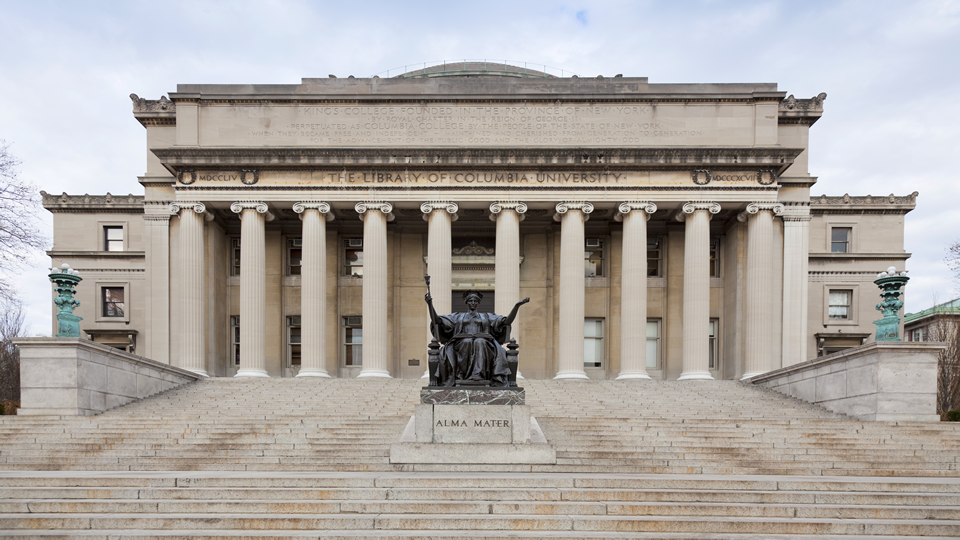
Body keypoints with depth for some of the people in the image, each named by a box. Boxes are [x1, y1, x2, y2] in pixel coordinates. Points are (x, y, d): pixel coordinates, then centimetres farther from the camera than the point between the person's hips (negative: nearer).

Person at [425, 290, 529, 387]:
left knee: (480, 342, -36)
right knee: (467, 342, -35)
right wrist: (430, 304, 4)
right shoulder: (458, 317, 28)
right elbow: (437, 320, 17)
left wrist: (517, 305, 4)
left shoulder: (487, 317, 27)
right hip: (462, 344, 0)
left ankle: (478, 374, -46)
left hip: (483, 344, 0)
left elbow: (507, 321, 15)